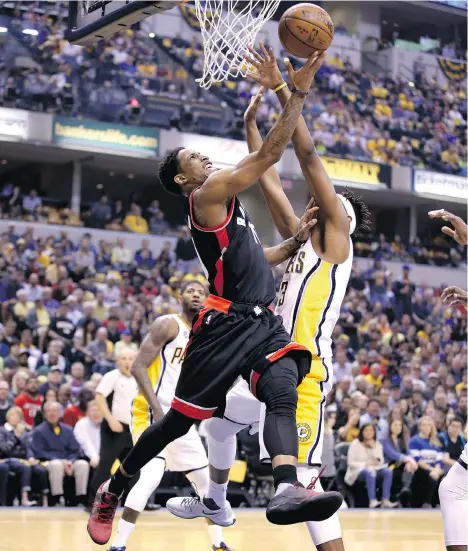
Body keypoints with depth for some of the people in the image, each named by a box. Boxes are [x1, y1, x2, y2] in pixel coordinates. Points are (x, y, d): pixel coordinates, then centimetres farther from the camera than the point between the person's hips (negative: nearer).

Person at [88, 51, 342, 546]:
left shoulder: (223, 207, 24)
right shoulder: (208, 195, -4)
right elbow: (268, 155, -12)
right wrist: (299, 92, -13)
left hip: (262, 323, 8)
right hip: (226, 324, -8)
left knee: (283, 394, -23)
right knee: (176, 421, 2)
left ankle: (287, 491, -46)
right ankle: (111, 493, 23)